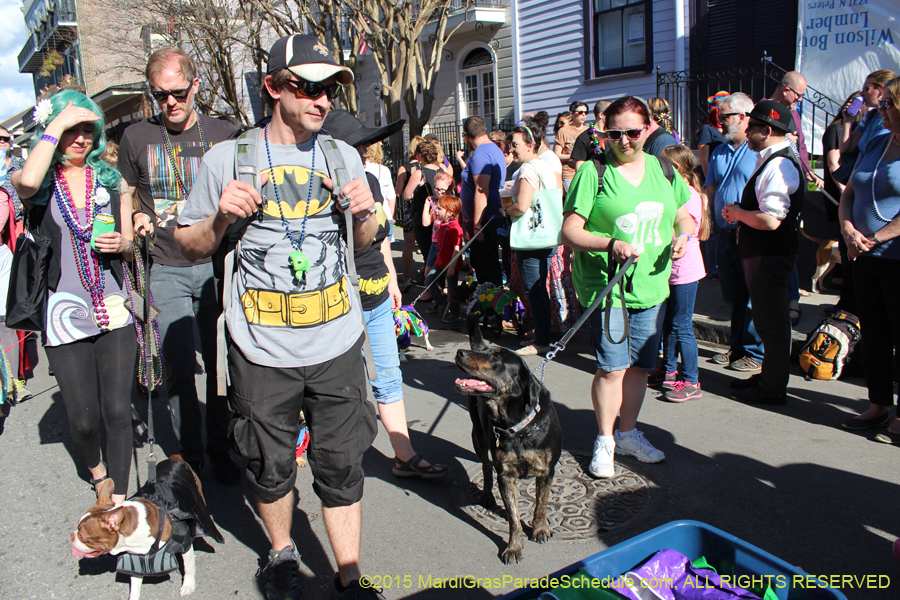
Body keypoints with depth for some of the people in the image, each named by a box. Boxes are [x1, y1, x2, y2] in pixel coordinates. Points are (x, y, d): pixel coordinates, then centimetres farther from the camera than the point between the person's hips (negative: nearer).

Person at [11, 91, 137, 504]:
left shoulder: (112, 181, 10)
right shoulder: (38, 182, 2)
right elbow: (27, 181, -25)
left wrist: (121, 244, -8)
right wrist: (58, 122, -16)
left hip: (114, 313, 2)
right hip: (65, 316, -1)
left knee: (117, 411, 0)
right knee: (83, 418, 6)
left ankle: (118, 504, 14)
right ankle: (95, 469, 39)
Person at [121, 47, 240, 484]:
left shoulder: (223, 135, 4)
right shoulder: (137, 138, 5)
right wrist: (137, 220, -3)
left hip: (216, 265, 1)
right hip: (165, 270, 0)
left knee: (220, 362, 6)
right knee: (179, 368, -3)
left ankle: (218, 447, 24)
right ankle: (189, 456, 17)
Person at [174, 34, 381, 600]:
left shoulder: (343, 156, 5)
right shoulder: (227, 158, -3)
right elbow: (191, 247, 4)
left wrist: (365, 214, -5)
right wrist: (221, 216, -15)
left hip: (337, 343, 2)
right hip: (263, 350, -1)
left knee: (342, 465, 7)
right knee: (271, 465, 15)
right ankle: (282, 553, 42)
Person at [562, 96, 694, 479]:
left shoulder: (662, 169, 10)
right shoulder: (593, 173, -6)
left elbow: (683, 218, 20)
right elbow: (569, 232, -11)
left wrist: (682, 236, -2)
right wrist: (610, 244, -26)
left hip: (652, 286, 5)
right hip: (605, 285, -5)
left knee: (640, 365, 12)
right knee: (612, 368, -3)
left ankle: (628, 433, 31)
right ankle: (604, 441, 17)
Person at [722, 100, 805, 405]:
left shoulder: (778, 166, -21)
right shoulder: (772, 160, 12)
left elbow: (771, 220, -29)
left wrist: (738, 213, -13)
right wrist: (739, 213, 8)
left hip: (769, 257, -11)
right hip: (763, 254, 11)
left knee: (772, 322, 1)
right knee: (769, 319, 21)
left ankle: (773, 388, 13)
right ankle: (770, 376, 36)